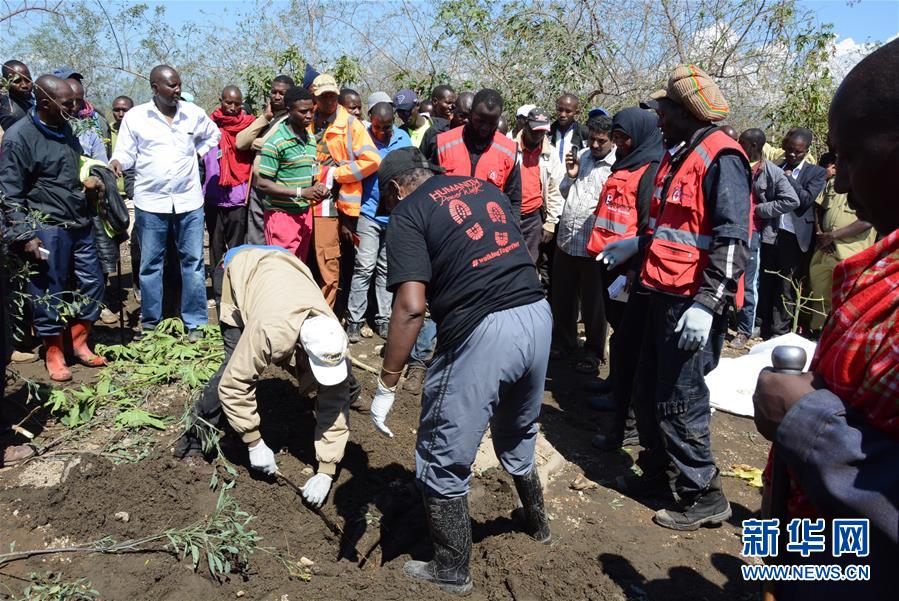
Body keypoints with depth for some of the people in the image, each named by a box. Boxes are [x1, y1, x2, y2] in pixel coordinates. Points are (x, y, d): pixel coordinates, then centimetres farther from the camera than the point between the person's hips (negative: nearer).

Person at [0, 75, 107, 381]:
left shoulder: (64, 128, 9)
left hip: (79, 224, 7)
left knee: (92, 283, 10)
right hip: (47, 230, -7)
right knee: (49, 294, 4)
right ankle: (54, 354, 20)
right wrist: (25, 236, -16)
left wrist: (88, 180, 9)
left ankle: (79, 343, 27)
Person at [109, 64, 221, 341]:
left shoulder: (193, 113, 5)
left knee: (193, 261, 3)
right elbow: (126, 152, 3)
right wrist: (117, 162, -18)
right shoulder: (135, 117, 1)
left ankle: (195, 323, 12)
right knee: (150, 263, 7)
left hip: (189, 201, 1)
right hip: (150, 203, -1)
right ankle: (150, 322, 19)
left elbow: (212, 135, 24)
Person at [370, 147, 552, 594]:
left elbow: (411, 307, -15)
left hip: (482, 333, -7)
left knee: (443, 463, 12)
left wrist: (385, 387, -11)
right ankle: (536, 522, 54)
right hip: (538, 315, 8)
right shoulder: (484, 188, 17)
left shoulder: (409, 213, -3)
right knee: (517, 437, 31)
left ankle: (451, 572, 28)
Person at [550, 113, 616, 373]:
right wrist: (570, 176, 0)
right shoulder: (580, 156, 8)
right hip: (566, 240, 6)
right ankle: (563, 343, 37)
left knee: (594, 303, 8)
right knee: (562, 298, 18)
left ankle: (593, 352, 26)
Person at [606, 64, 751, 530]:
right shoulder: (677, 156, 17)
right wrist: (633, 246, 17)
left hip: (693, 302, -9)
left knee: (678, 402, -3)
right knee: (648, 393, 16)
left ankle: (704, 497, 14)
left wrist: (707, 303, -25)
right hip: (663, 295, 10)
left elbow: (733, 239, -20)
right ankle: (657, 474, 34)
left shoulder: (720, 157, -13)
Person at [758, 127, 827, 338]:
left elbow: (807, 199, -10)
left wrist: (788, 178, -7)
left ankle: (779, 333, 12)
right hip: (771, 234, 3)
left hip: (793, 238, -3)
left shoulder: (816, 173, 3)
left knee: (787, 288, 3)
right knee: (765, 284, 8)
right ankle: (764, 329, 19)